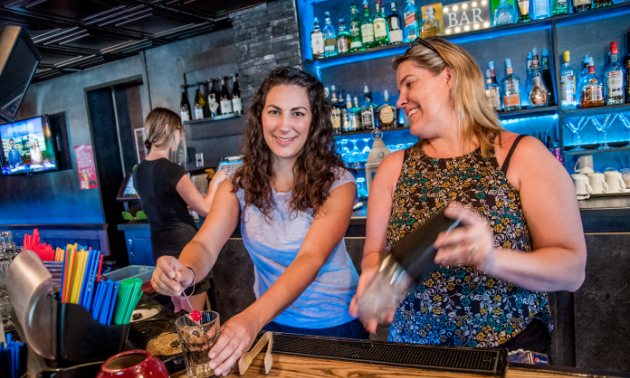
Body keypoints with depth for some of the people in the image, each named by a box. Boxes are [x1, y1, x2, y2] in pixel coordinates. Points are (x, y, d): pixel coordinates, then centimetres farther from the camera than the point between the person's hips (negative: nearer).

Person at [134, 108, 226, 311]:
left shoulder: (139, 171, 4)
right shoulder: (172, 170, -20)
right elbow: (206, 209, -13)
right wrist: (215, 181, 0)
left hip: (161, 249, 8)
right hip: (186, 248, -8)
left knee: (179, 311, 22)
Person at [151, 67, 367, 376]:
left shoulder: (337, 184, -19)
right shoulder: (239, 186, -8)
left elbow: (312, 257, -31)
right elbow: (206, 244, -18)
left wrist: (253, 317, -45)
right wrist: (185, 271, -42)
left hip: (336, 325, -2)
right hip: (271, 322, 3)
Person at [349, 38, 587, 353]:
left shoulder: (523, 155, -4)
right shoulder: (394, 167, 4)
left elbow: (572, 270, -7)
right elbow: (374, 252, 6)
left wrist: (493, 258, -25)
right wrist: (374, 275, -16)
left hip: (511, 349, -3)